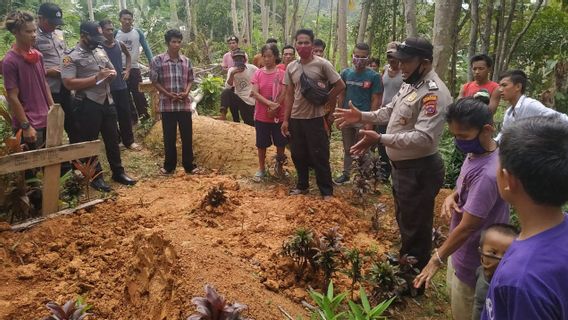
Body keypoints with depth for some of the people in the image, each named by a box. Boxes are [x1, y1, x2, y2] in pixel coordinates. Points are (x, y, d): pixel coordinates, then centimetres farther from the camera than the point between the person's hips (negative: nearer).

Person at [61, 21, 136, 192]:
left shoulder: (101, 52, 12)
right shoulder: (71, 56, -9)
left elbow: (112, 70, 24)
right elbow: (69, 83, -18)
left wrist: (111, 74, -2)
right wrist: (97, 78, -20)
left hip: (107, 102, 7)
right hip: (87, 105, -7)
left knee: (112, 139, 14)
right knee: (90, 141, 5)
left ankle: (118, 172, 26)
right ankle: (96, 177, 17)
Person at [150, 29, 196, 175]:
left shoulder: (186, 61, 7)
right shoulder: (158, 60, -4)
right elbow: (155, 81, -2)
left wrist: (186, 92, -6)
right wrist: (168, 94, -13)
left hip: (185, 104, 3)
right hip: (167, 105, -3)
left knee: (187, 136, 7)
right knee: (169, 137, 6)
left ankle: (189, 166, 19)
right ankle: (169, 166, 20)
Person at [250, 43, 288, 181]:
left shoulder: (282, 73, -4)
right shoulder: (258, 73, 1)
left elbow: (283, 95, -9)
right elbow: (255, 93, -8)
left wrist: (274, 109, -15)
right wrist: (270, 103, -21)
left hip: (279, 116, -1)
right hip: (261, 116, 1)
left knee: (281, 143, 8)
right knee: (262, 144, 10)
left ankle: (279, 166, 30)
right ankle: (261, 169, 25)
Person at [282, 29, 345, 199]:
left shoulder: (322, 64, -9)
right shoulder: (291, 67, 5)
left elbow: (340, 85, -4)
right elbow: (289, 95, 10)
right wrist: (286, 119, 7)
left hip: (315, 118, -4)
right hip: (296, 118, 5)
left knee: (319, 156, 1)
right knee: (298, 155, 14)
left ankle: (327, 191, 14)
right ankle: (302, 185, 32)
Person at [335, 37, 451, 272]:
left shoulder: (434, 93, -25)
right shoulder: (410, 84, 8)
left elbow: (424, 138, -34)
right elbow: (390, 112, 20)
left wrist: (380, 139, -38)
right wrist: (361, 116, 6)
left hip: (419, 171, -10)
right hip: (401, 166, 11)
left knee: (415, 231, 6)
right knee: (404, 222, 27)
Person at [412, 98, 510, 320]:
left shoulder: (487, 173, -33)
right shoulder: (476, 153, -4)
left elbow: (466, 228, -27)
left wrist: (437, 260, -17)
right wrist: (453, 196, -9)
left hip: (471, 264, -8)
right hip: (462, 252, 8)